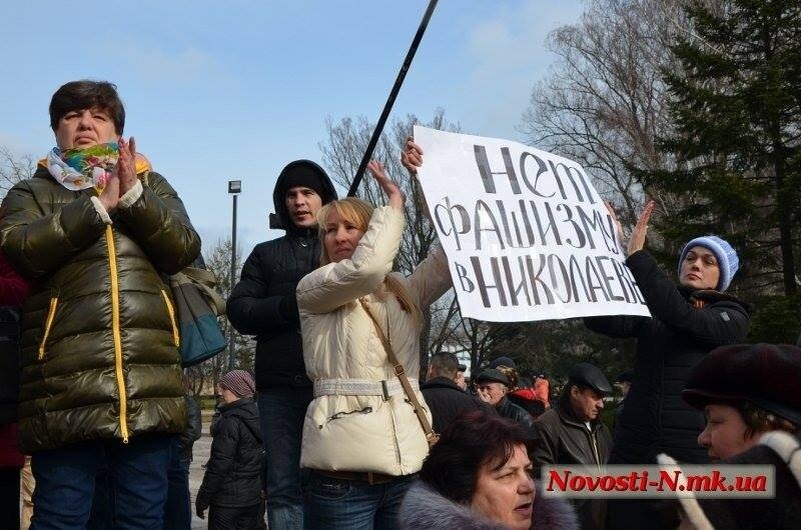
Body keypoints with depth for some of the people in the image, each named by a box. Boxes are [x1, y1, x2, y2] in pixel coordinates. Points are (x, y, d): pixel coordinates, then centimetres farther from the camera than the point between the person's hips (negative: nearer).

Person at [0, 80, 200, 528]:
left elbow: (185, 250, 4)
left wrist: (132, 197, -8)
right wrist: (98, 205, -9)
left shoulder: (151, 185, 20)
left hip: (149, 381, 2)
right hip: (65, 383, -1)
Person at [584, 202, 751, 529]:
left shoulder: (732, 317, 3)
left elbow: (681, 316, -17)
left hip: (694, 453, -3)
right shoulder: (651, 312, 11)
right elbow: (600, 321, -7)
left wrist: (636, 253, -18)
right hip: (633, 451, 3)